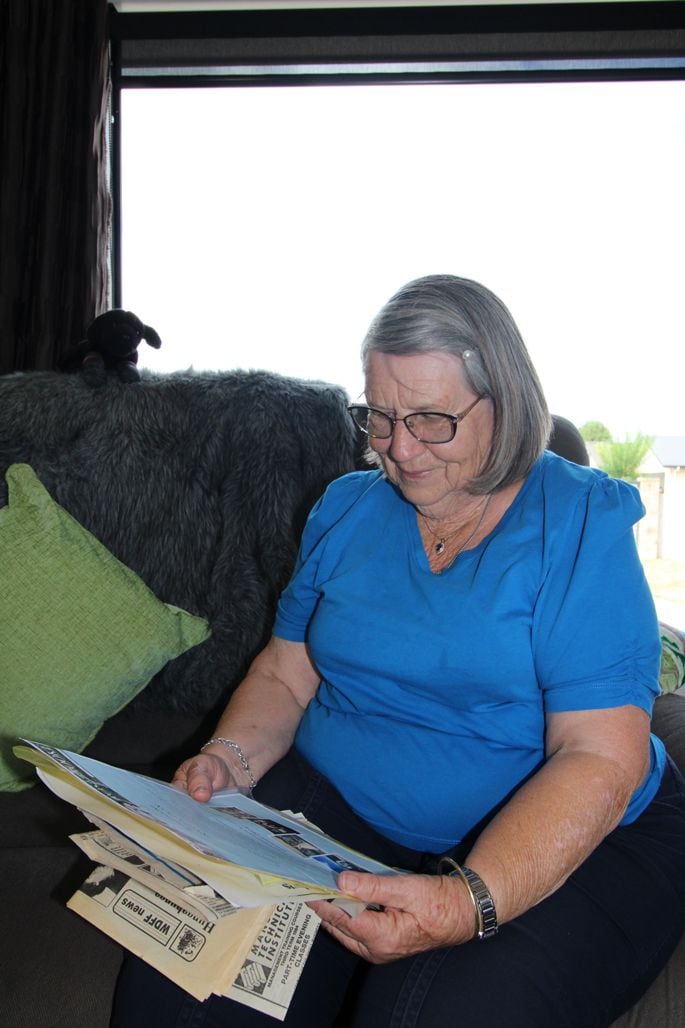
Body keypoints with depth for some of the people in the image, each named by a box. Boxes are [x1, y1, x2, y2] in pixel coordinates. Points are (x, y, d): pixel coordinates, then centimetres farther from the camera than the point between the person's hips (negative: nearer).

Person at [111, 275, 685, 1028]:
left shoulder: (582, 523, -9)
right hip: (334, 804, 3)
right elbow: (284, 676, 12)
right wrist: (227, 760, -10)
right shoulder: (346, 508, 8)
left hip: (571, 845, -2)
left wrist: (469, 902, -31)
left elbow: (602, 756, -17)